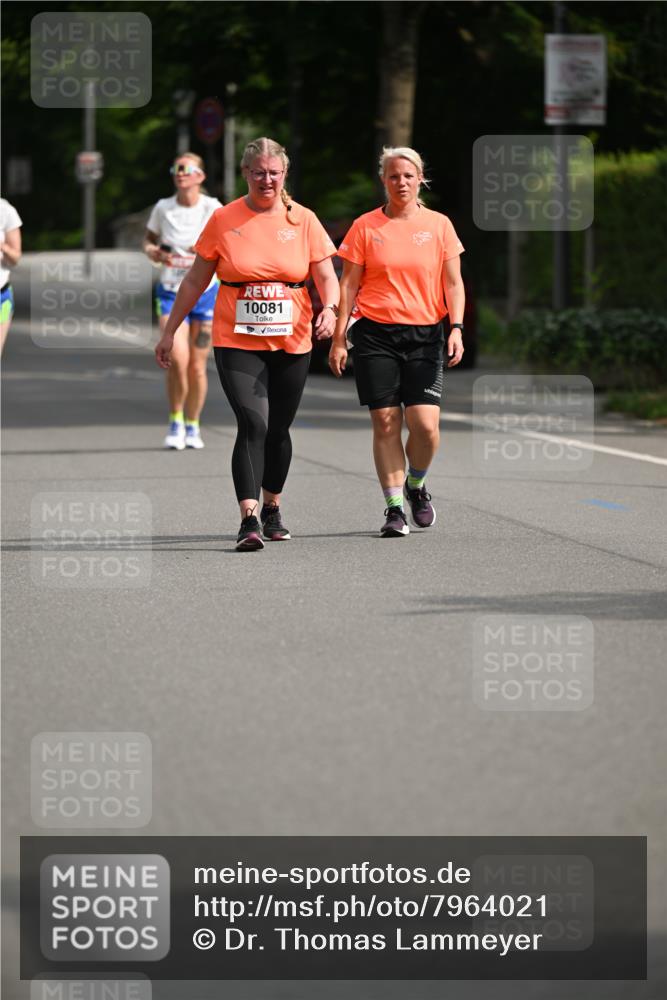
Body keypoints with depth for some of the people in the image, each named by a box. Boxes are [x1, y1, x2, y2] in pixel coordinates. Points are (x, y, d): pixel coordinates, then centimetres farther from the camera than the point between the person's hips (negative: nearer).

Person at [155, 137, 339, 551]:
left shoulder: (303, 220, 3)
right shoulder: (224, 220, 1)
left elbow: (326, 276, 3)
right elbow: (196, 280, 8)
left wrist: (330, 309, -18)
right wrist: (170, 331, 9)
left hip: (291, 343, 2)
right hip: (237, 343, -2)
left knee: (278, 430, 10)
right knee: (253, 424, -17)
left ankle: (272, 507, 32)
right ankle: (248, 520, -20)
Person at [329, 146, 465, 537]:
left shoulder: (439, 225, 7)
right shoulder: (366, 227, 5)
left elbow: (453, 283, 7)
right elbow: (348, 285, 6)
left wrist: (456, 328, -7)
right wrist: (339, 338, 0)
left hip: (425, 334, 0)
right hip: (375, 333, 0)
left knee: (425, 423, -10)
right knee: (385, 423, -4)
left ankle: (416, 485, 19)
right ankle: (394, 508, 4)